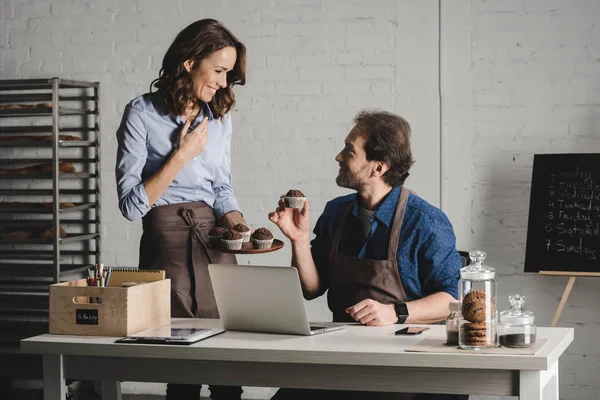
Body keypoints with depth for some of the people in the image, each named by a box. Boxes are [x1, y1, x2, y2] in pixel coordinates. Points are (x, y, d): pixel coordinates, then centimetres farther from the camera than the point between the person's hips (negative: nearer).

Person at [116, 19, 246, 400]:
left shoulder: (220, 115, 10)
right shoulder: (142, 114, -6)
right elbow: (131, 204, -9)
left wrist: (240, 227, -3)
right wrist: (182, 155, -12)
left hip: (215, 242, 5)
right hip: (168, 239, -4)